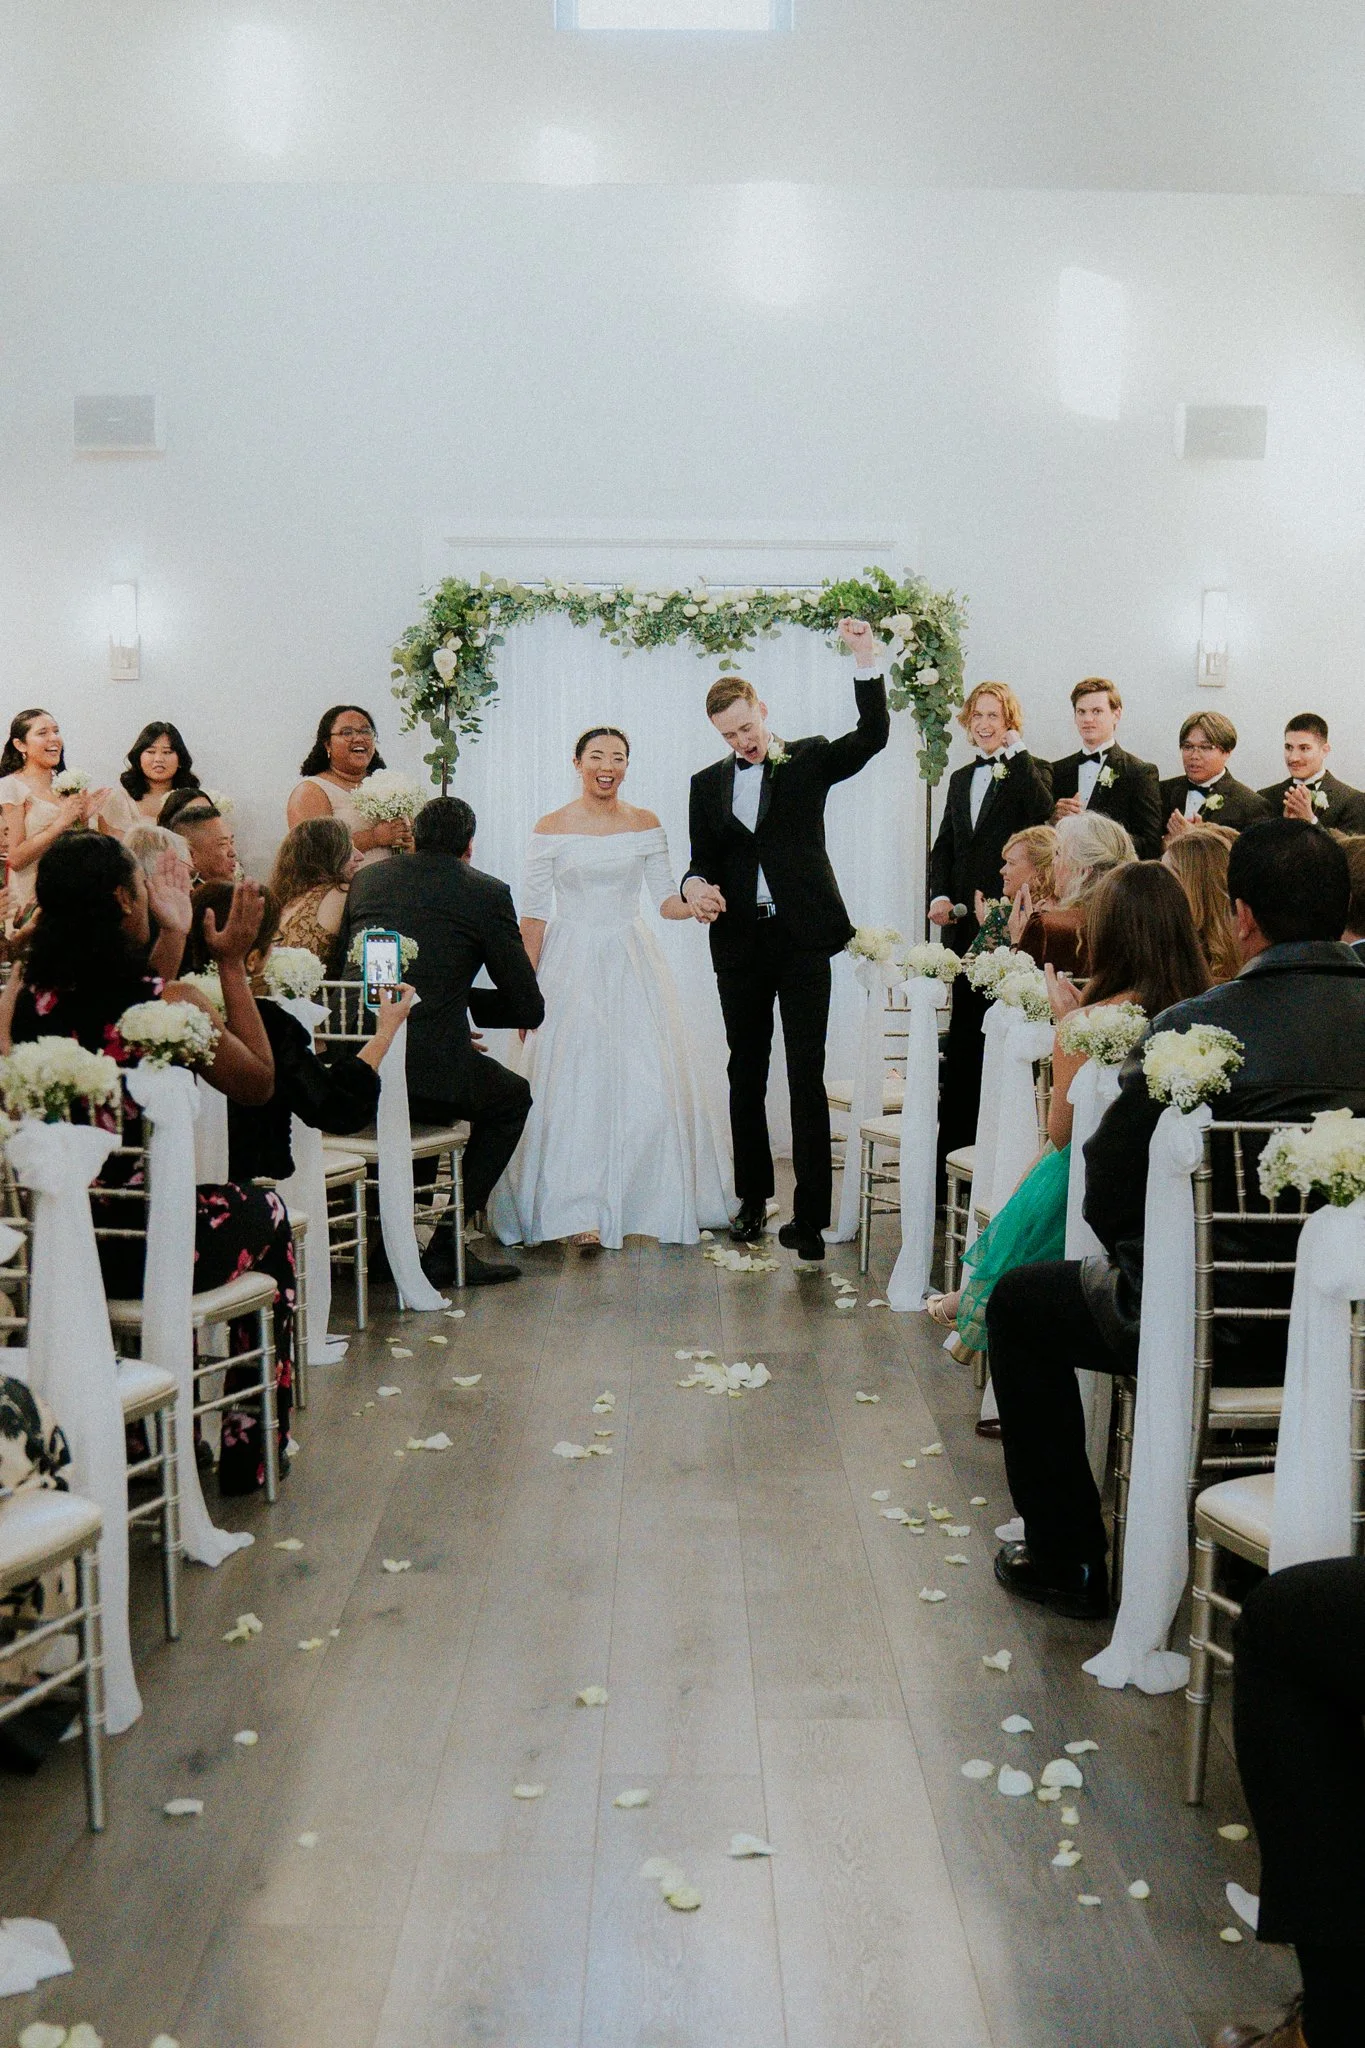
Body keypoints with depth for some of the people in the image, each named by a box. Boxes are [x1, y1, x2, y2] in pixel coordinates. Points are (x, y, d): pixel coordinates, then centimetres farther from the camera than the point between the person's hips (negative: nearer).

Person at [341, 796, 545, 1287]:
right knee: (512, 1097, 24)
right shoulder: (487, 892, 4)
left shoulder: (366, 878, 17)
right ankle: (444, 1249, 15)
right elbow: (529, 1008, 4)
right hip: (427, 1071, -5)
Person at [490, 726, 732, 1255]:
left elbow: (665, 899, 5)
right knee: (574, 1085, -6)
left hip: (633, 964, 2)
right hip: (571, 966, -2)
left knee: (649, 1083, -2)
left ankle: (654, 1202, 14)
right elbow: (534, 913, 0)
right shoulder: (550, 829, -1)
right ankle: (580, 1212, -3)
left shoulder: (645, 825, 6)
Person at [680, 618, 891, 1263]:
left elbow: (872, 735, -8)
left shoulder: (809, 759, 5)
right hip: (739, 945, 4)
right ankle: (752, 1199, 23)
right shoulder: (708, 784, 13)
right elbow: (702, 859, 12)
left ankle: (811, 1215, -2)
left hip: (802, 938, -3)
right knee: (746, 1073, 11)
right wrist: (696, 886, -11)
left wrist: (867, 660, -18)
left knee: (807, 1077, -4)